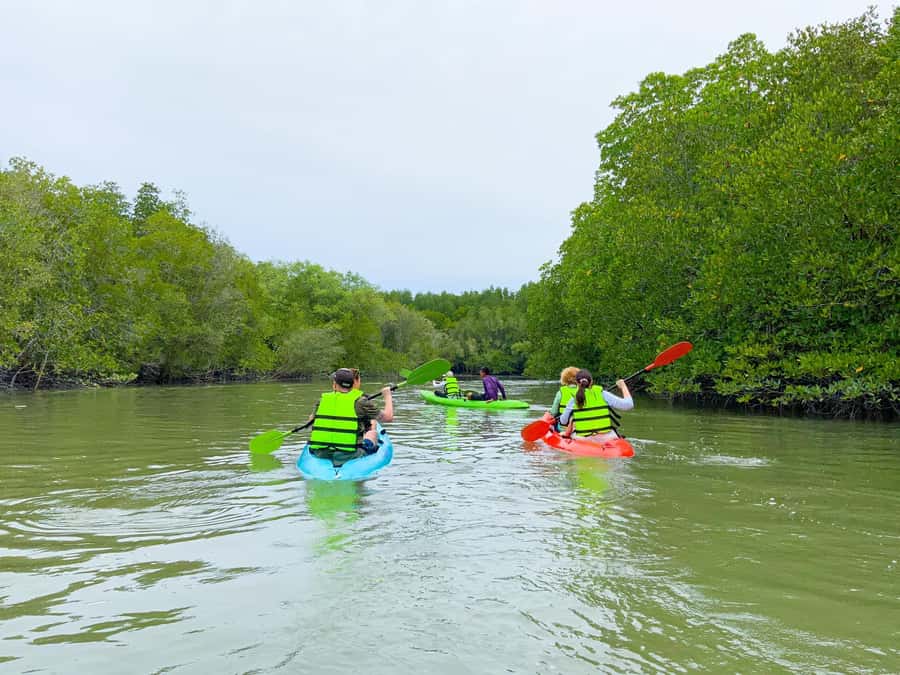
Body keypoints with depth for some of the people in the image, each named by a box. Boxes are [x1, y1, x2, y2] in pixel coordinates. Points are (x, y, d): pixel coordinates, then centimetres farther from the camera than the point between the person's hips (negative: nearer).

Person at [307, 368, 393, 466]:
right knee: (372, 432, 26)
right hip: (350, 455, -2)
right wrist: (387, 395, 16)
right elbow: (388, 417, -1)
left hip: (320, 454, 3)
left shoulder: (323, 400, 1)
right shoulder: (359, 401, -8)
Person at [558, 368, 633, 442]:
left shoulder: (573, 400, 0)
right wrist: (623, 386, 14)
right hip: (606, 439, -1)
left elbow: (563, 422, 7)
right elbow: (629, 404, -3)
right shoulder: (603, 395, -3)